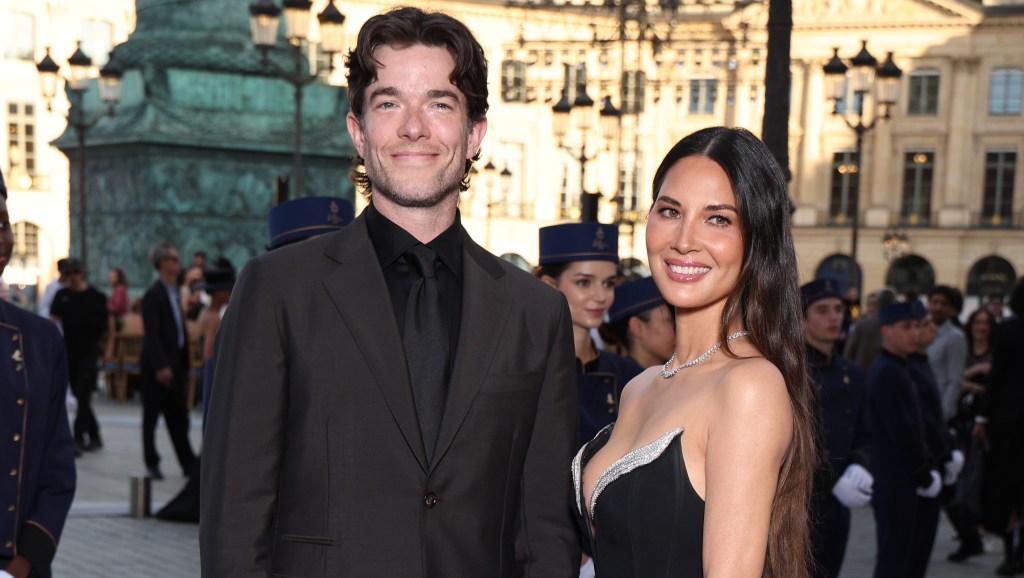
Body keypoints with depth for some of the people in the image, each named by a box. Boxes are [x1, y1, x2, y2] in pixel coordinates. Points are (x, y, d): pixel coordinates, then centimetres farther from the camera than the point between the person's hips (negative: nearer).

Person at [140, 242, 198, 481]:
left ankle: (189, 464, 13)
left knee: (179, 418, 10)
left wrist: (184, 365, 14)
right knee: (152, 415, 3)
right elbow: (152, 333, -18)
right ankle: (152, 464, 11)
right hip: (157, 366, -8)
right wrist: (161, 366, -23)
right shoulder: (153, 295, -11)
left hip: (174, 364, 8)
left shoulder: (175, 292, 14)